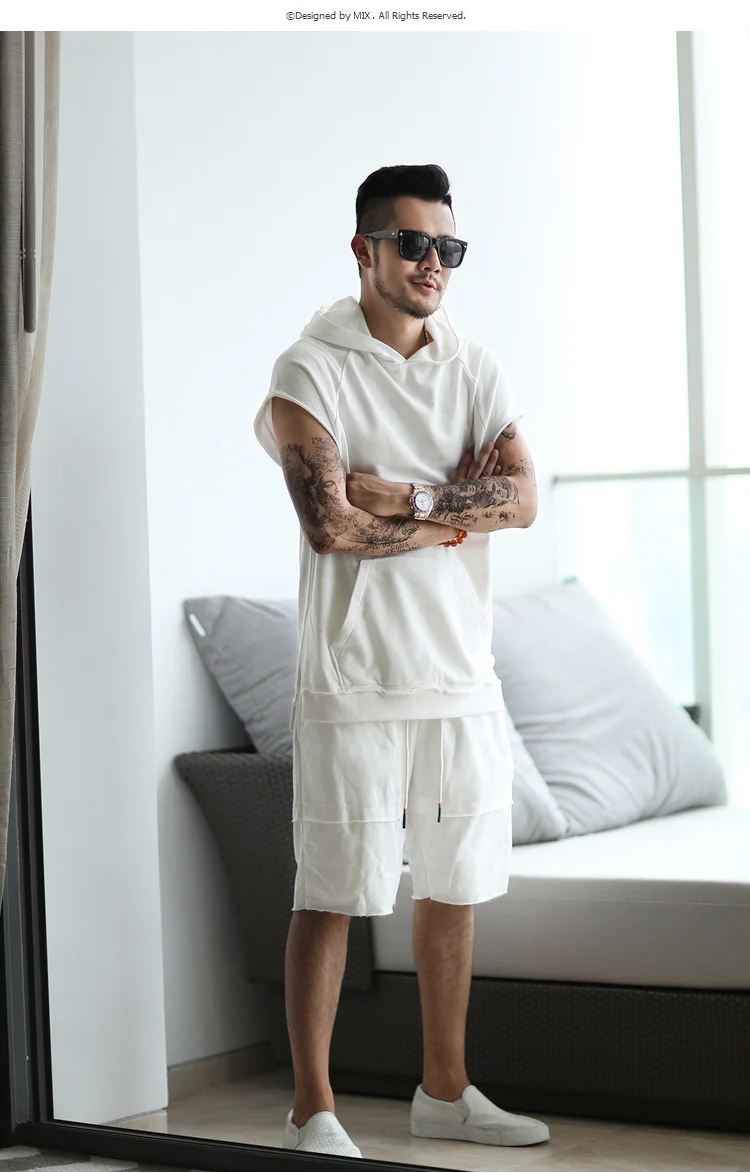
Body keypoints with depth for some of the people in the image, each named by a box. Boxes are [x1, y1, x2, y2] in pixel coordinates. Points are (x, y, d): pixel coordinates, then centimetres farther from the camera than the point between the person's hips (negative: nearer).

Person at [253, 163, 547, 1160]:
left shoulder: (475, 368, 10)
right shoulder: (311, 371, -6)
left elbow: (523, 498, -3)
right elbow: (330, 524, -18)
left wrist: (405, 499, -15)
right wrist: (458, 508, -8)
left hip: (462, 675, 5)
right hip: (354, 678, -5)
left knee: (453, 891, 13)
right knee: (331, 898, -2)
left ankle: (444, 1092, 26)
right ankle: (313, 1111, 7)